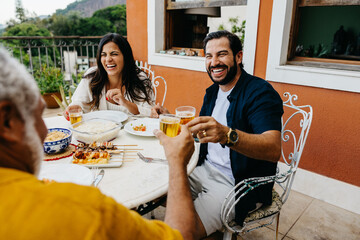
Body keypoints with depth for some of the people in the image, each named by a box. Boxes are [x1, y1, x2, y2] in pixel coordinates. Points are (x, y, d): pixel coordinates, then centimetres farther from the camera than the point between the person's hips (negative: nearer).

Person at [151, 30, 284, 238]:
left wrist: (227, 135, -49)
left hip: (239, 183, -8)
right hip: (205, 170, 8)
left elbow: (274, 149, -32)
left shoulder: (261, 92, -17)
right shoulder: (213, 90, 9)